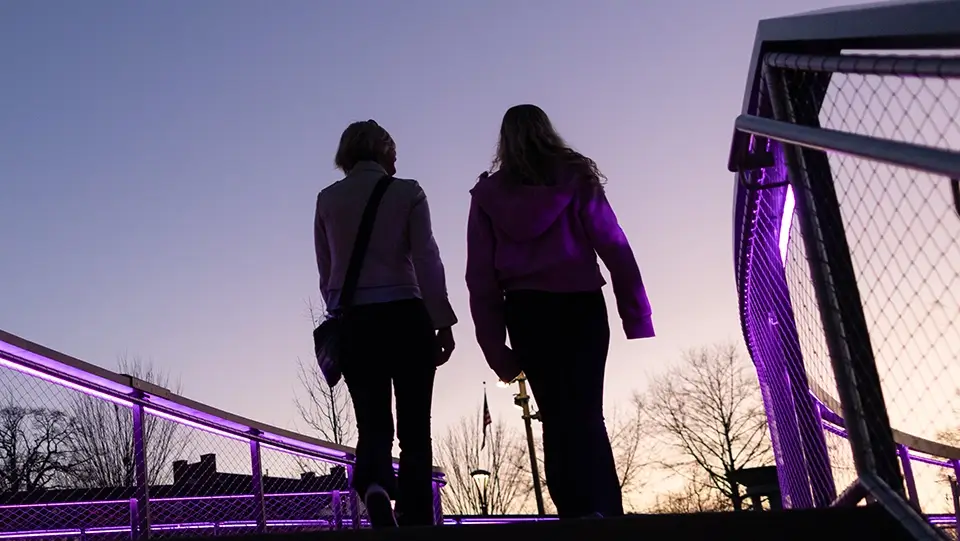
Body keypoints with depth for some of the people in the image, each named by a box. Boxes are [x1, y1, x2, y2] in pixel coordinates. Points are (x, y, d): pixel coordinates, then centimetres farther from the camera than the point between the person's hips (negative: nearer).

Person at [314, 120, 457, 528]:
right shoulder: (407, 192, 1)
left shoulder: (327, 200, 8)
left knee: (372, 422, 7)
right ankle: (417, 522, 3)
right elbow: (427, 261, -6)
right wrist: (443, 322, -4)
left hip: (353, 322, 2)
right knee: (414, 427, 5)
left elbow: (326, 273, 10)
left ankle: (374, 484, -23)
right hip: (405, 317, -2)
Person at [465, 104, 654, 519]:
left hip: (526, 313, 1)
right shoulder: (576, 178, 6)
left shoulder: (488, 194, 9)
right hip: (581, 306, 0)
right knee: (587, 413, 4)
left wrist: (494, 345, 4)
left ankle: (581, 512, -1)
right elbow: (614, 247, -1)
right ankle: (605, 511, -4)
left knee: (559, 417, 5)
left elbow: (480, 275, 3)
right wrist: (636, 314, -1)